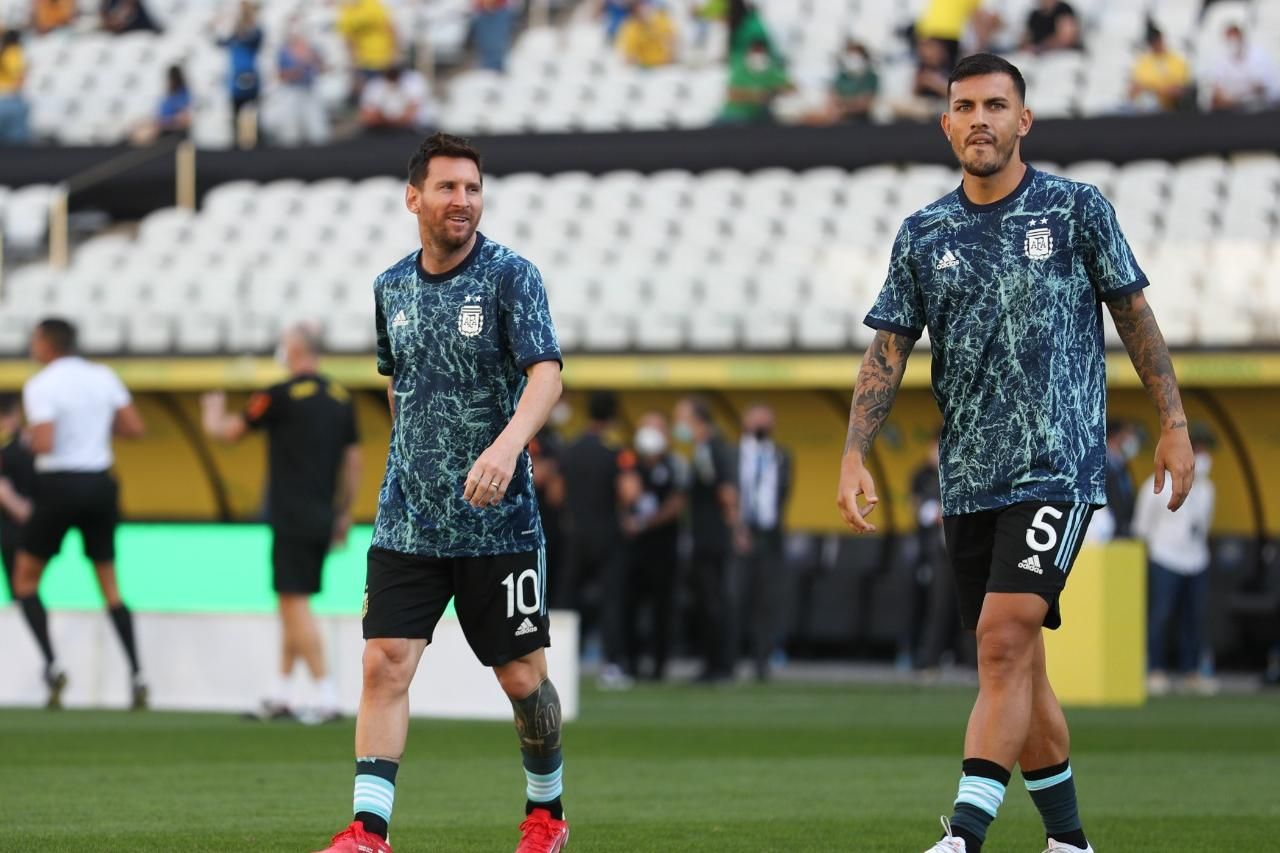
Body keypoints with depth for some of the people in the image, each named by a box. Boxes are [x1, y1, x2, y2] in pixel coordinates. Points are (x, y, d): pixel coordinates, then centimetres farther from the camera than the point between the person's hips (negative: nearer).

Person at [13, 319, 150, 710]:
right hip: (100, 484, 5)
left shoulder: (40, 386, -11)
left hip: (60, 485, -5)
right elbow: (135, 428, 4)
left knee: (25, 579, 11)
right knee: (109, 584, 13)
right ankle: (136, 673, 1)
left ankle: (52, 666, -4)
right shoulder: (104, 377, 5)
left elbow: (43, 444, -21)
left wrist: (30, 430, 1)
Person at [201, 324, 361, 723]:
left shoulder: (282, 395, -10)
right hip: (322, 519, 7)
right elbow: (353, 461, 12)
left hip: (291, 520, -7)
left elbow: (227, 432, -1)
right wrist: (343, 514, 19)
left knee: (295, 603, -6)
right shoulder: (340, 398, 9)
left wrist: (213, 409, 21)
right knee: (292, 606, 15)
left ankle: (327, 698, -14)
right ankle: (281, 697, 18)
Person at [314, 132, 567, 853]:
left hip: (498, 520, -3)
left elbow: (546, 374, -19)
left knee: (522, 677, 3)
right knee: (385, 663, -9)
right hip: (408, 519, 3)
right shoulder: (392, 288, 8)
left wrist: (508, 444, -36)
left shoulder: (510, 275, -7)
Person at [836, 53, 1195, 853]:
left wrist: (1174, 423, 3)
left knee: (1005, 643, -19)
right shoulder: (924, 234, 8)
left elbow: (1134, 315, 6)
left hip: (1057, 467, -5)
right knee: (1019, 665, 9)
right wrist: (855, 454, -4)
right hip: (967, 481, 5)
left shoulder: (1077, 209, 0)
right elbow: (888, 349, 7)